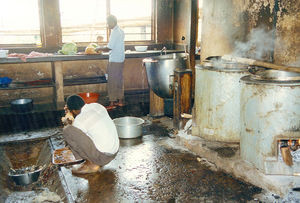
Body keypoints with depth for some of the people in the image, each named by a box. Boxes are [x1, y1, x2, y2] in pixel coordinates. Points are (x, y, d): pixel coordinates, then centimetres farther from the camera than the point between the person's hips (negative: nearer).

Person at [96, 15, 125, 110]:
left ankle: (112, 103, 3)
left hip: (114, 61, -10)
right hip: (120, 59, 10)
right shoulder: (121, 31, 12)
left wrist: (99, 48, -4)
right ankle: (120, 101, 21)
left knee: (112, 82, -2)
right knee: (119, 81, 14)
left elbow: (109, 48, -20)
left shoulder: (115, 32, -18)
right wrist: (103, 48, 17)